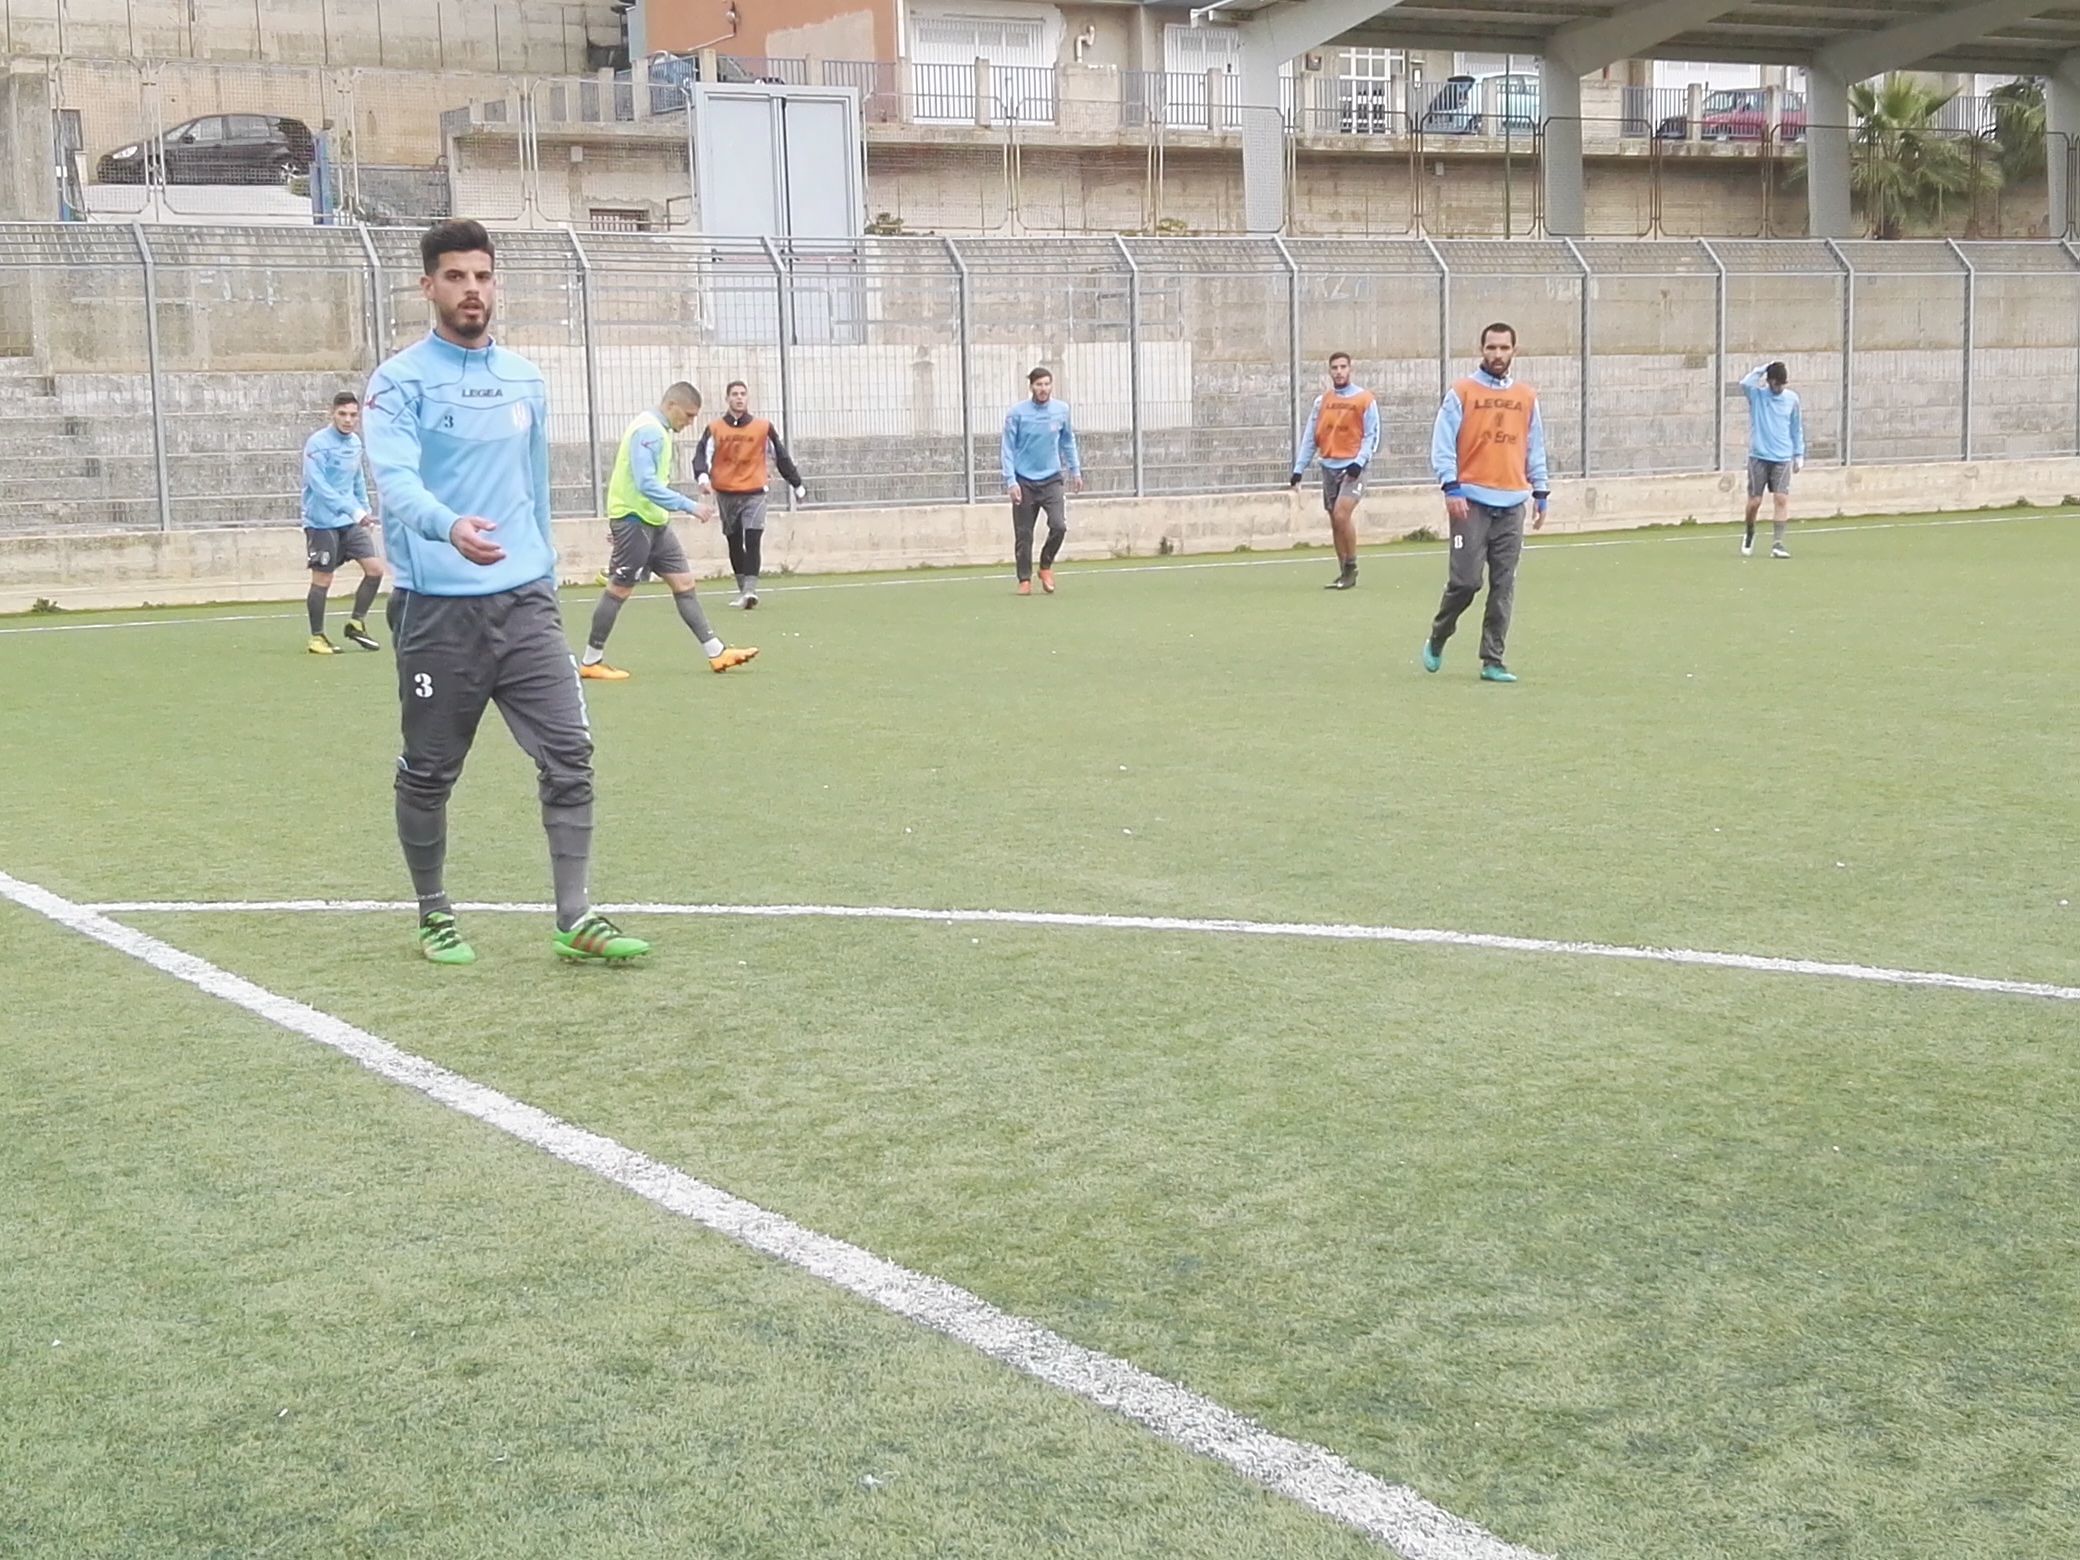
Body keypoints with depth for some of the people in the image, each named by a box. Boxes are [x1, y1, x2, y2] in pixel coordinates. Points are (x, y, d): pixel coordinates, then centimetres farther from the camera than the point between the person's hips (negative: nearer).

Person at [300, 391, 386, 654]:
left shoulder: (355, 442, 8)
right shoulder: (317, 444, -15)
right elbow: (319, 486, -24)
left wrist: (366, 512, 15)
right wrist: (354, 511, -29)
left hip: (352, 521, 7)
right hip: (323, 522, -7)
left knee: (375, 569, -1)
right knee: (322, 580, 0)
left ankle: (356, 623, 16)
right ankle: (317, 637, 13)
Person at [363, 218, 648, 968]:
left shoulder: (526, 380, 13)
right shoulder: (400, 382, -6)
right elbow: (396, 479, -22)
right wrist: (451, 526, -41)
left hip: (523, 601, 5)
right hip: (437, 607, -4)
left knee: (568, 752, -6)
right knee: (428, 773, 6)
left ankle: (576, 919, -2)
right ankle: (434, 916, 23)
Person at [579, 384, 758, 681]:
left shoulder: (658, 430, 14)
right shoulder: (648, 431, -17)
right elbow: (646, 484, -26)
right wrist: (688, 505, -24)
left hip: (653, 521, 10)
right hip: (634, 520, -10)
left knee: (684, 582, 6)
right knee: (619, 589, -3)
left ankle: (716, 653, 7)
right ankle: (591, 663, 6)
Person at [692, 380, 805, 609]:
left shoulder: (764, 428, 3)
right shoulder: (715, 429, 3)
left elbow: (782, 457, 10)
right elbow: (702, 455, -4)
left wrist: (797, 486, 14)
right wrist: (703, 477, -25)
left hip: (754, 493, -2)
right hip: (726, 494, 2)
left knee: (752, 541, -18)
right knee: (734, 544, 11)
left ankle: (750, 589, -25)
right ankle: (744, 589, 25)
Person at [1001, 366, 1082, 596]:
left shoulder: (1061, 411, 1)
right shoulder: (1018, 413, -7)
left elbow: (1068, 442, 15)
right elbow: (1008, 448, -5)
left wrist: (1075, 471, 15)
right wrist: (1010, 481, -11)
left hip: (1051, 480, 1)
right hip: (1024, 482, -1)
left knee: (1059, 526, -14)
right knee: (1023, 534, 2)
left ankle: (1046, 566, 10)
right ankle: (1025, 580, 15)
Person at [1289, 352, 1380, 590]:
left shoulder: (1365, 399, -2)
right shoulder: (1322, 401, 10)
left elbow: (1372, 435, -5)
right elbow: (1309, 437, 11)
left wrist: (1359, 462, -19)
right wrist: (1299, 470, 5)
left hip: (1352, 466, -5)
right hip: (1329, 466, 5)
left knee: (1342, 514, -20)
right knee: (1335, 520, 7)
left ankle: (1351, 568, -7)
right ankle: (1345, 574, 15)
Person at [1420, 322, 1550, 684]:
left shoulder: (1526, 397, 12)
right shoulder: (1462, 392, 0)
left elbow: (1535, 448, 18)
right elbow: (1443, 443, -4)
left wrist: (1540, 493, 13)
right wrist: (1451, 488, -13)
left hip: (1512, 504, 4)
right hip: (1472, 502, -4)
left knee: (1503, 586, 1)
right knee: (1465, 581, -7)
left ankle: (1492, 661, 6)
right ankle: (1436, 641, 17)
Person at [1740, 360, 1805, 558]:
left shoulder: (1792, 399, 4)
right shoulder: (1756, 394, -2)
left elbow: (1797, 428, 12)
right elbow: (1744, 384, -26)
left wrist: (1799, 455, 10)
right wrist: (1762, 369, -19)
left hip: (1783, 458, 1)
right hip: (1758, 456, -1)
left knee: (1782, 498, -11)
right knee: (1755, 501, 1)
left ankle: (1777, 542, -7)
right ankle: (1749, 535, 28)